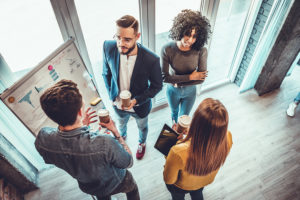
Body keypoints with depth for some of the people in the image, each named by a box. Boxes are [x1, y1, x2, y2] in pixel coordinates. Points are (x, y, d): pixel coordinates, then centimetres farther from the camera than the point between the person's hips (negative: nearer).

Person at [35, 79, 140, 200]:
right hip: (115, 183, -4)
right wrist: (115, 131, -20)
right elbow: (128, 163, -26)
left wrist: (81, 125, -11)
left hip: (87, 187, 4)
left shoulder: (42, 139, -33)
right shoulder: (105, 144, -49)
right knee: (132, 188, 34)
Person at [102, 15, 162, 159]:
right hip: (118, 104, 3)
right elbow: (106, 73, -5)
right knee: (121, 124, 35)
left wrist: (136, 100, -26)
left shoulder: (151, 60, -34)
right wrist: (112, 95, -3)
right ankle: (122, 137, 73)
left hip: (140, 106, -2)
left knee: (142, 127, 31)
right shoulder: (108, 47, -24)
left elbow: (157, 86, -17)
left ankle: (142, 143, 67)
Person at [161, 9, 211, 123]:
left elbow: (201, 78, -21)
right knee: (174, 112, 31)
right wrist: (190, 77, -26)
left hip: (190, 92, 0)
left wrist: (178, 82, -22)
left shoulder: (201, 51, -26)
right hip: (172, 90, 1)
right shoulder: (167, 49, -28)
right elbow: (164, 77, -28)